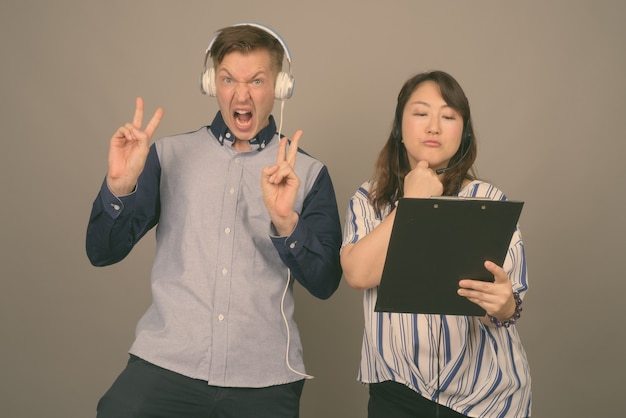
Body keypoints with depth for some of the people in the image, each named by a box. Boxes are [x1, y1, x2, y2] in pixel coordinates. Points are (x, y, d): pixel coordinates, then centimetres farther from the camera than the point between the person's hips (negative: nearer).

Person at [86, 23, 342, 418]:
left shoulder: (308, 173, 3)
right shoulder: (168, 156, 5)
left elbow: (324, 283, -3)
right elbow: (103, 252, 3)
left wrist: (286, 222, -20)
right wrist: (120, 185, -15)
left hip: (265, 378, 0)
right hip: (166, 363, 0)